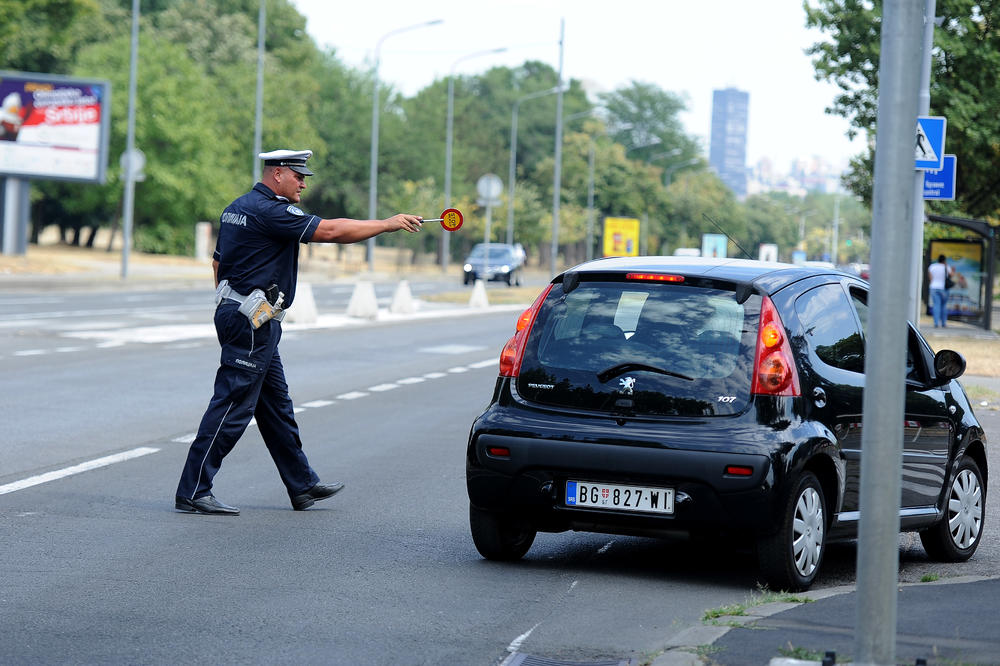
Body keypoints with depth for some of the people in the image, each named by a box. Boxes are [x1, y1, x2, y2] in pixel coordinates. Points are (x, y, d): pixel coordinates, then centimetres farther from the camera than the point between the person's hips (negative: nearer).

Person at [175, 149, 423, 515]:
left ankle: (303, 486, 23)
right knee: (232, 406, -9)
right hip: (252, 322, -11)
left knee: (276, 405, 16)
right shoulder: (269, 211, -15)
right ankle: (192, 492, -9)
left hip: (235, 315, 11)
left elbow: (218, 262, 21)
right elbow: (331, 231, -17)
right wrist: (389, 224, -10)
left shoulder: (236, 209, 16)